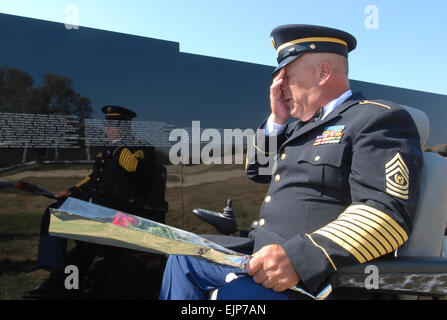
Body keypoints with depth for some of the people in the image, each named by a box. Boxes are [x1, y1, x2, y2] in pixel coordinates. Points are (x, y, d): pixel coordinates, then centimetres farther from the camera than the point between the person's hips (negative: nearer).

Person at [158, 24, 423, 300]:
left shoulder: (380, 119, -9)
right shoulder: (301, 125, 18)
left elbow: (389, 211, -22)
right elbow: (257, 170, 23)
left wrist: (299, 257, -31)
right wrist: (277, 120, 8)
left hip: (316, 280, -8)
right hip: (266, 260, 9)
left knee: (229, 294, -32)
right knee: (183, 259, 12)